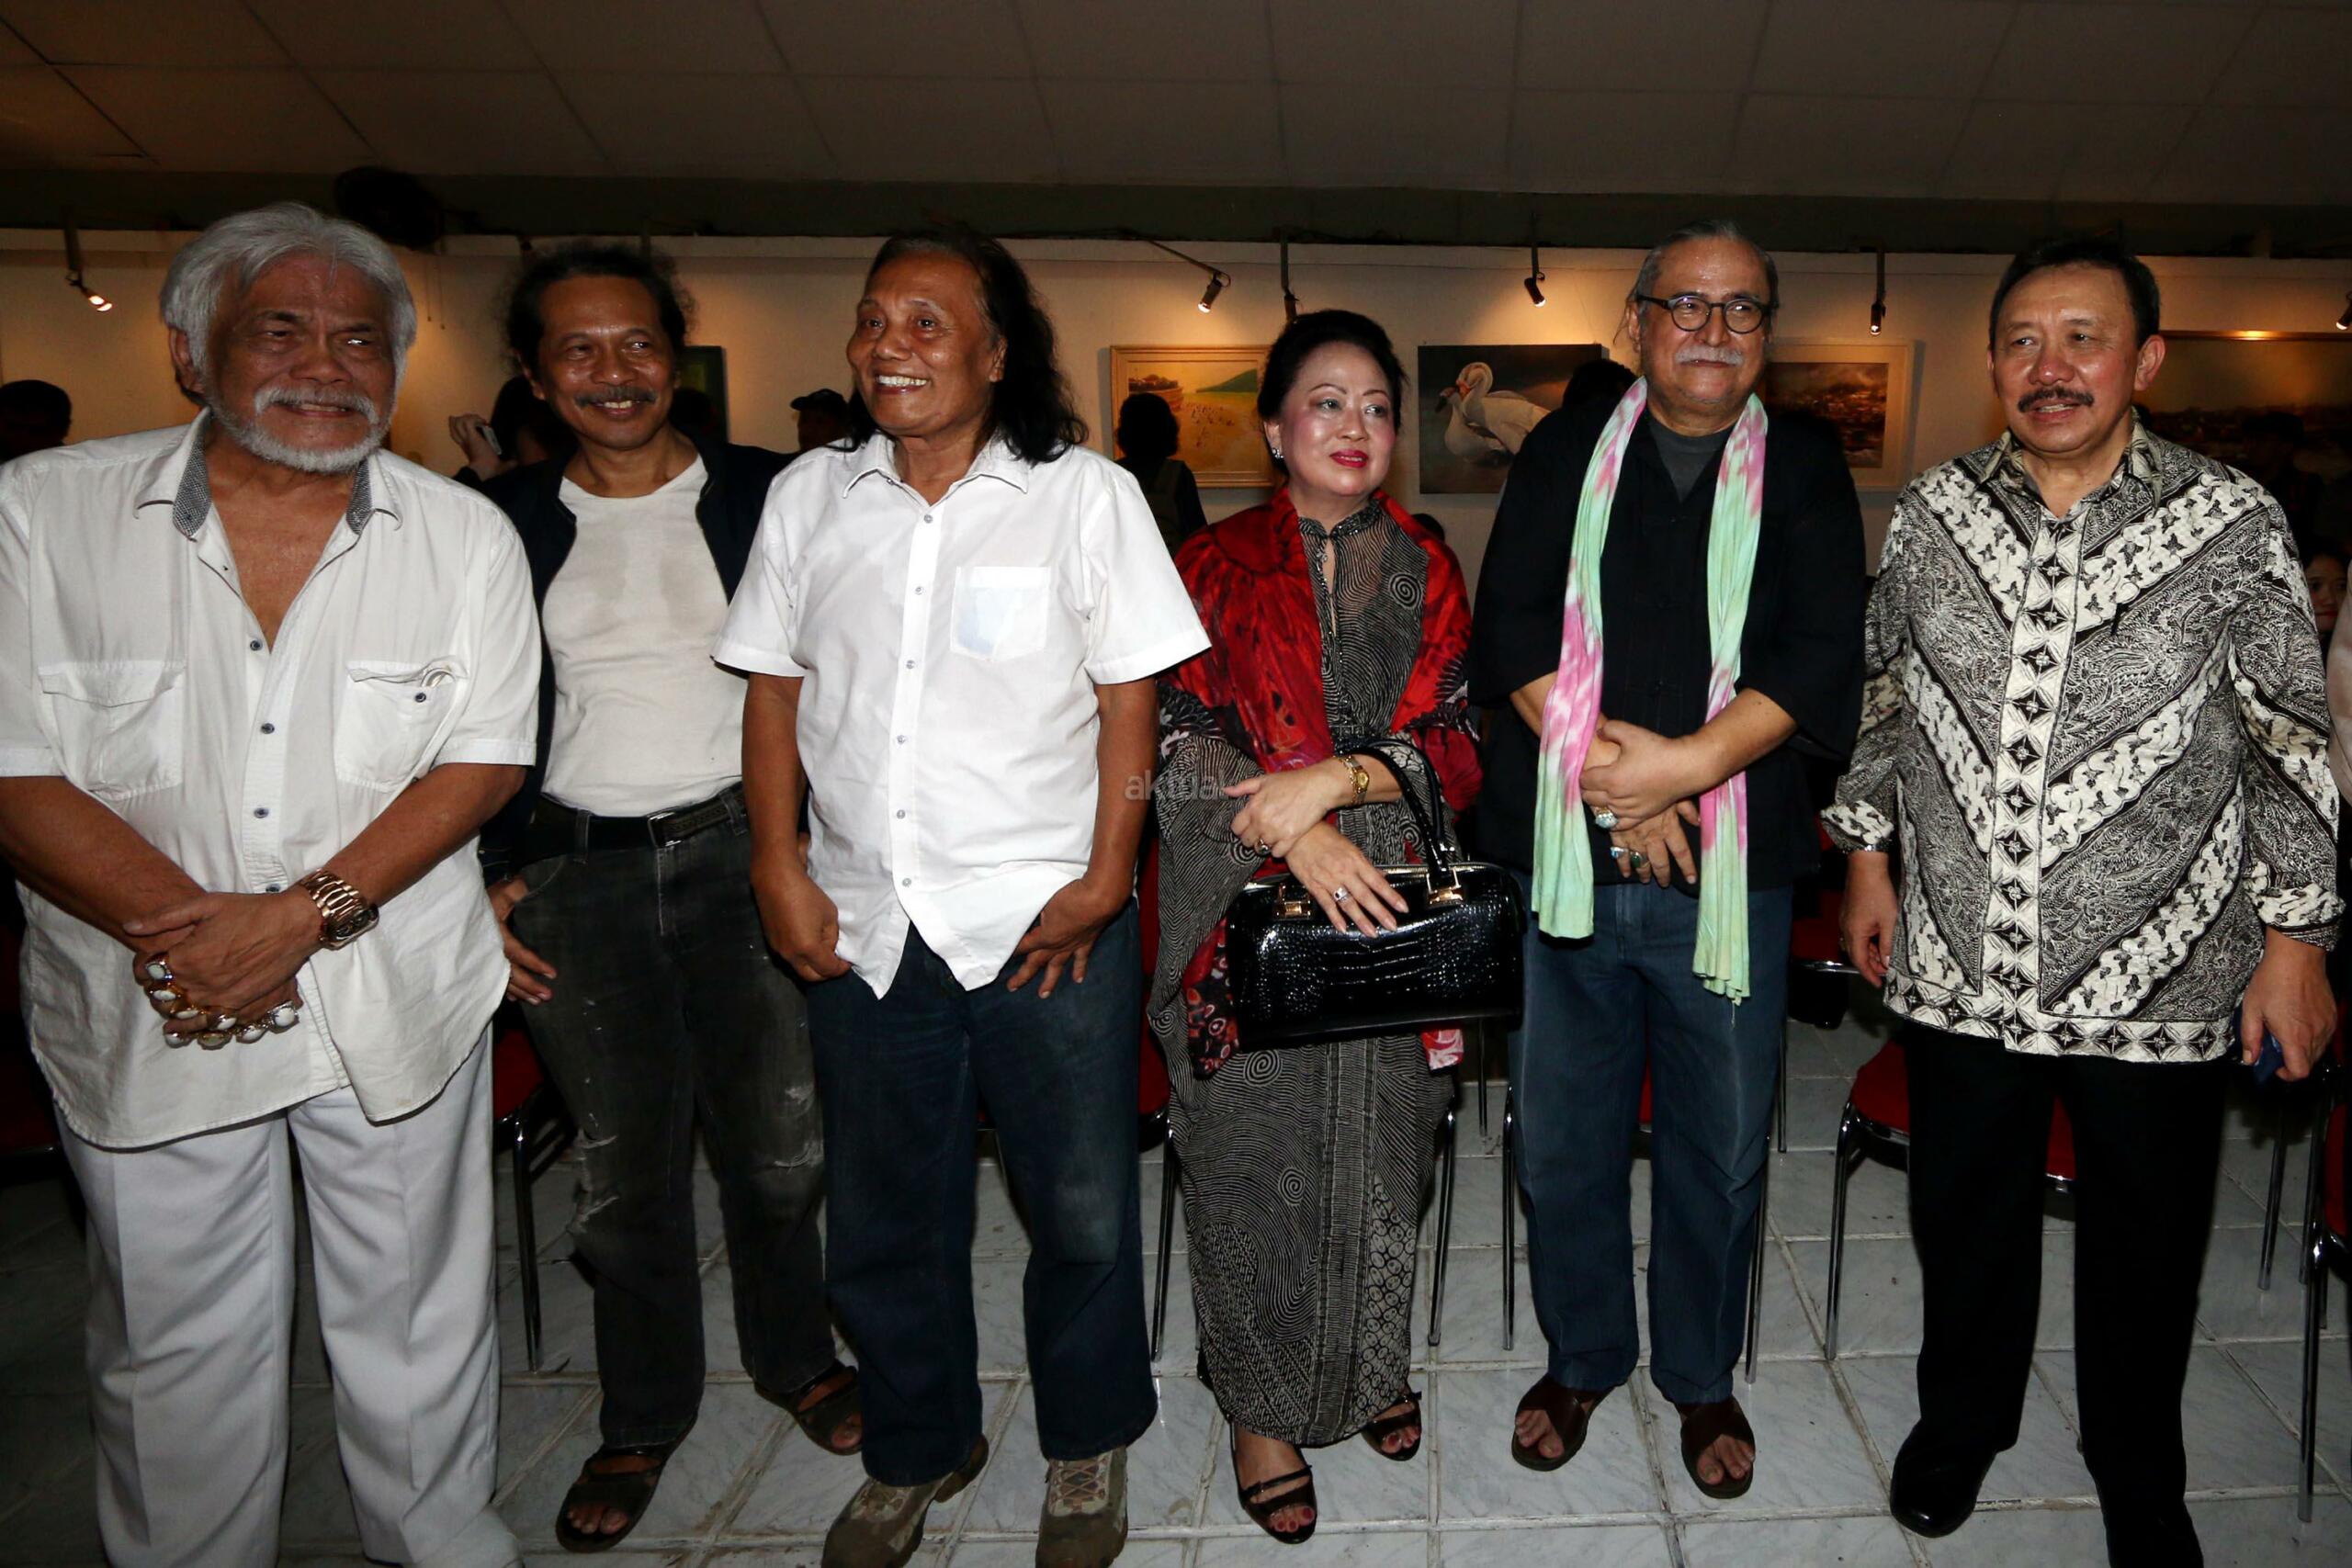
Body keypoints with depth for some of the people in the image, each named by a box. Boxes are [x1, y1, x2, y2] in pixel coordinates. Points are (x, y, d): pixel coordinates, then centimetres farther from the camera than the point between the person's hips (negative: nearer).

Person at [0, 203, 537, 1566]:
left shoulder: (466, 535, -1)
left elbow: (484, 760, -5)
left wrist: (304, 913, -16)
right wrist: (184, 930, -18)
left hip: (399, 1006, 1)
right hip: (147, 1018, 0)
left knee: (419, 1334, 14)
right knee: (178, 1354, 15)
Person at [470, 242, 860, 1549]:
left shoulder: (766, 495, 1)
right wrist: (480, 881, 2)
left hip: (741, 853, 0)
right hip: (572, 878, 1)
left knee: (779, 1138, 9)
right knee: (627, 1160, 10)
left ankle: (795, 1356, 35)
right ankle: (646, 1414, 32)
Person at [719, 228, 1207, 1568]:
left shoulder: (1084, 494, -3)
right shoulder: (810, 495, 6)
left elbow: (1130, 696, -4)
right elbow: (776, 688, 9)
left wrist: (1106, 876, -11)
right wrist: (779, 866, 1)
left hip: (1047, 920, -3)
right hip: (861, 923, 3)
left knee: (1083, 1209, 9)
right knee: (884, 1217, 16)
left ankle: (1089, 1444, 36)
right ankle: (917, 1451, 41)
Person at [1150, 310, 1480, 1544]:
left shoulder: (1424, 571, 6)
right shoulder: (1215, 566, 0)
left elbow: (1455, 748, 0)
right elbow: (1183, 746, -6)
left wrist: (1331, 777, -17)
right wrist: (1300, 837, -19)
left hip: (1390, 907, 2)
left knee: (1379, 1154, 13)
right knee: (1255, 1158, 5)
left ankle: (1370, 1366, 38)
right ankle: (1264, 1405, 26)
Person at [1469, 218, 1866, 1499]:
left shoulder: (1803, 467, 6)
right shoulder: (1565, 454, 8)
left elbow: (1823, 656, -5)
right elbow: (1509, 624, -3)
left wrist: (1683, 763, -18)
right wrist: (1604, 767, -14)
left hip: (1730, 866, 0)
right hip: (1563, 859, 1)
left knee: (1721, 1142, 12)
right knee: (1563, 1133, 12)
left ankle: (1701, 1375, 35)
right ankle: (1581, 1358, 35)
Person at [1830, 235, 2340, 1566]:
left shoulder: (2233, 525, -6)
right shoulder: (1933, 512, 1)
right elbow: (1884, 693, 10)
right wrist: (1869, 850, 10)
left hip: (2162, 974, -1)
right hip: (1961, 959, 2)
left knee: (2147, 1242, 15)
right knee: (1966, 1211, 18)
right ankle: (1963, 1417, 44)